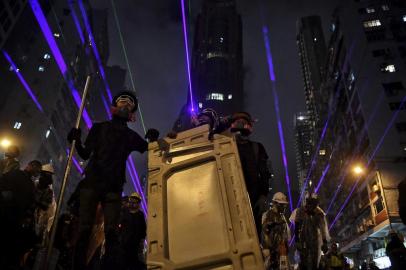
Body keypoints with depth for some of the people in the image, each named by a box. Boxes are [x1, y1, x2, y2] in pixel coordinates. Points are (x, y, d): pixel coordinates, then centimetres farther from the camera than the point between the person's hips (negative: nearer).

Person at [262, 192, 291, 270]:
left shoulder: (282, 216, 14)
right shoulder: (267, 215, -12)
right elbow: (265, 232, -16)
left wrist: (287, 245, 16)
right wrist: (269, 246, -18)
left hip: (282, 247, 8)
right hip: (272, 247, -8)